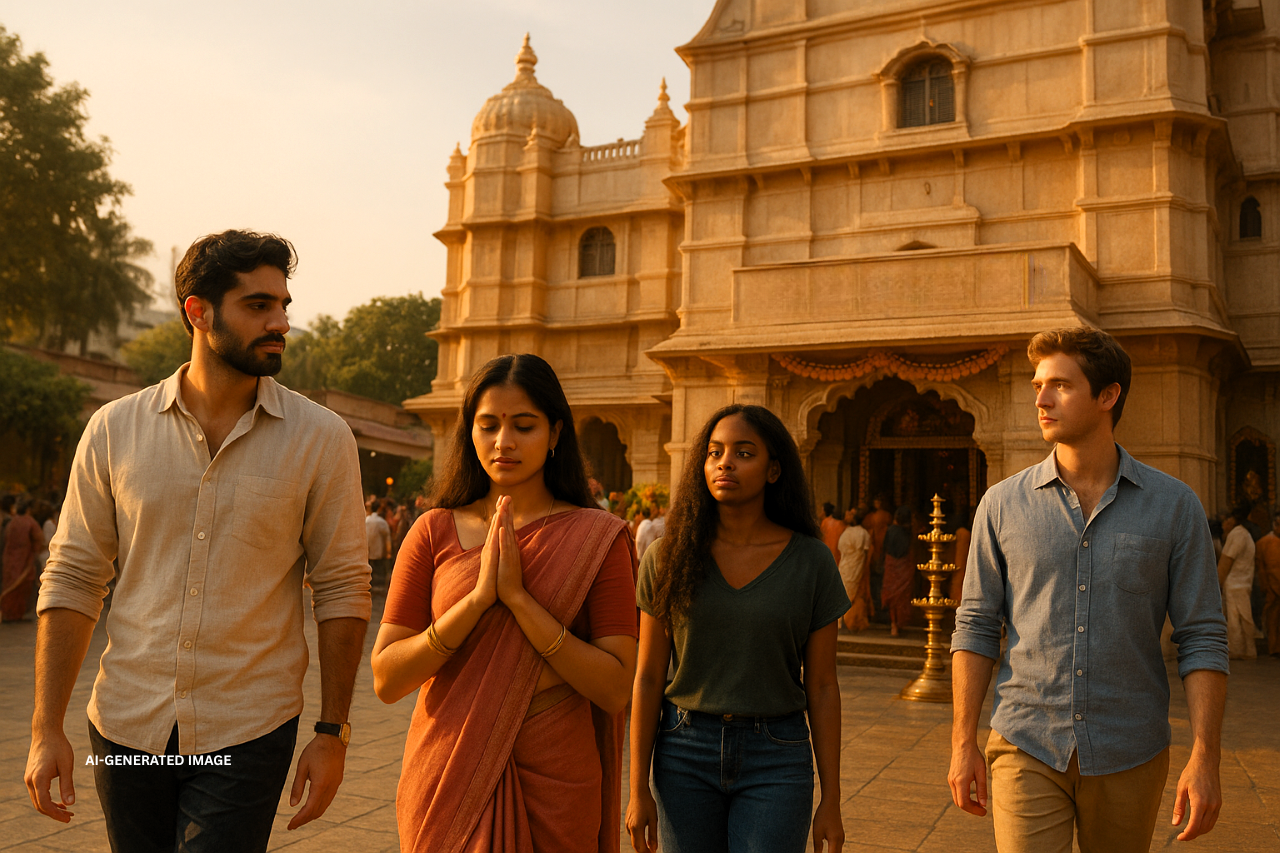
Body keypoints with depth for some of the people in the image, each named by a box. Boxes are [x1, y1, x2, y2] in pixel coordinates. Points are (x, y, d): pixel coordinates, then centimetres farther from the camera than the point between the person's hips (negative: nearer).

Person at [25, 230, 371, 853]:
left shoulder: (321, 439, -6)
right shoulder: (114, 430, -1)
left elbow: (342, 590, -4)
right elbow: (71, 580, 3)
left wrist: (332, 733, -4)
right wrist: (46, 730, 0)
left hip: (247, 733, -2)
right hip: (126, 728, 2)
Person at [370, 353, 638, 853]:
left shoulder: (597, 538, -6)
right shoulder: (435, 531, -2)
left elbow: (615, 689, -12)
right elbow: (386, 680, -6)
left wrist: (519, 597, -19)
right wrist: (478, 597, -18)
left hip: (553, 783, -1)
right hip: (448, 777, 1)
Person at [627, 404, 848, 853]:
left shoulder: (811, 560, -2)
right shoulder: (668, 557, -2)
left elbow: (822, 686, 1)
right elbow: (648, 677, 1)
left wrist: (831, 801, 1)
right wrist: (639, 789, 1)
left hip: (776, 759, -1)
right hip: (685, 751, 1)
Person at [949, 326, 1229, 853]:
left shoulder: (1174, 506, -2)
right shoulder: (1003, 505, 0)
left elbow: (1202, 638, -2)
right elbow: (976, 627, 3)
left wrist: (1204, 758, -10)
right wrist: (963, 741, -1)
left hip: (1129, 758, 1)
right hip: (1026, 749, 0)